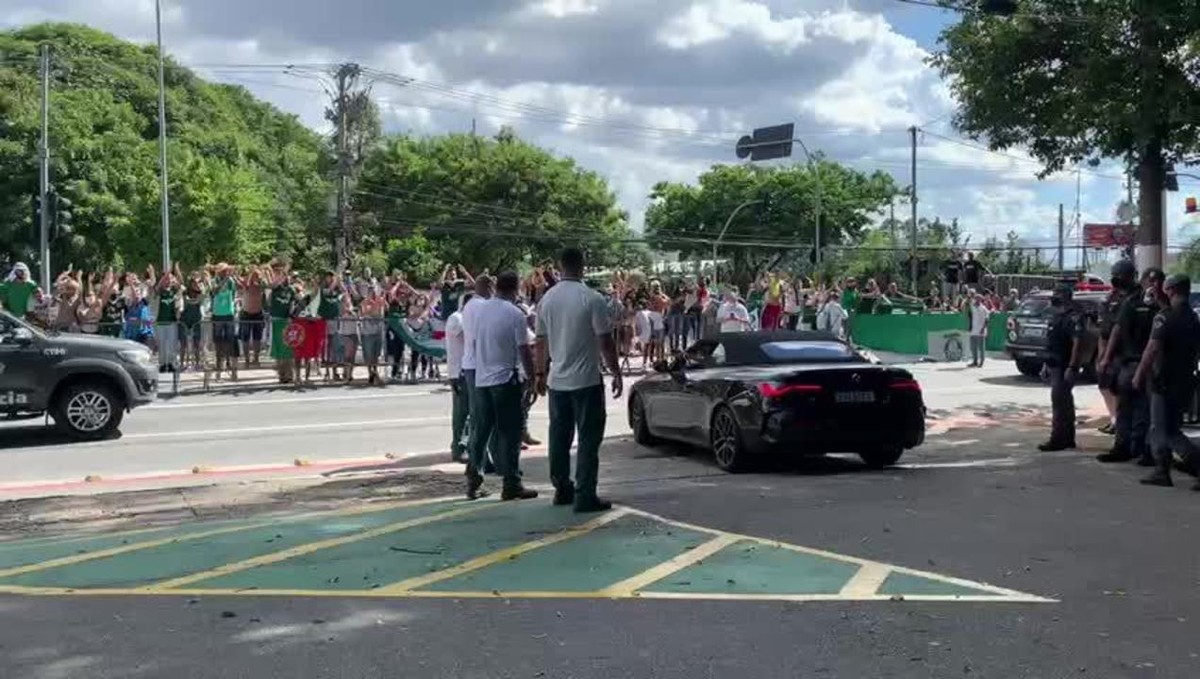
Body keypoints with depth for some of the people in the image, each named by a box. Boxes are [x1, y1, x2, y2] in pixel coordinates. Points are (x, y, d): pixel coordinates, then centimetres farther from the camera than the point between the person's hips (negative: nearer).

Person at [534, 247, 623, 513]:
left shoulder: (547, 299, 3)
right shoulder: (592, 299, -13)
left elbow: (542, 341, 10)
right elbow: (605, 341, -12)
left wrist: (540, 373, 20)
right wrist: (616, 373, -3)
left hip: (557, 380, 5)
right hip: (586, 380, -5)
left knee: (559, 437, 14)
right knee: (588, 439, 0)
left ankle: (562, 489, 23)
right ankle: (584, 496, -1)